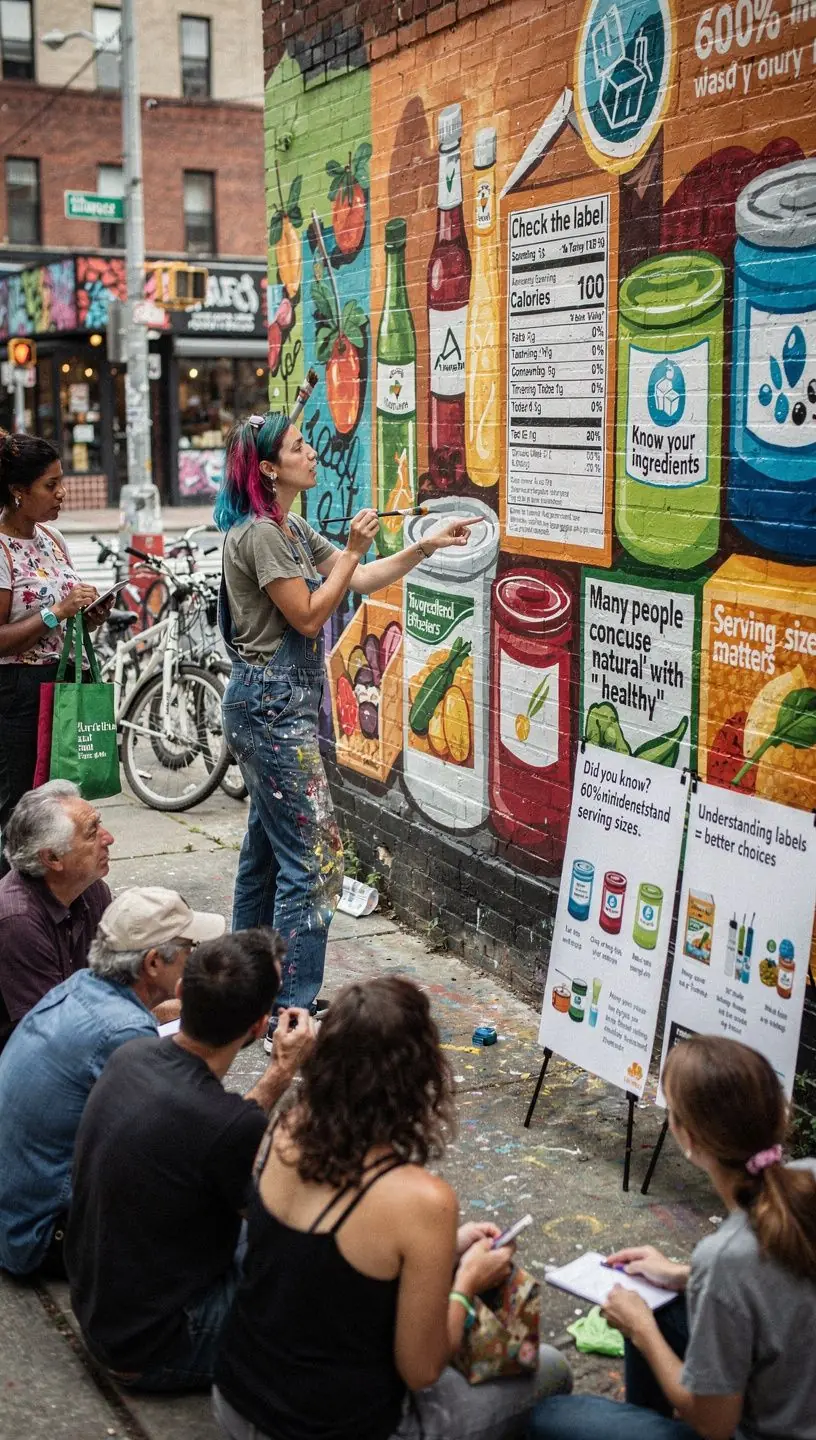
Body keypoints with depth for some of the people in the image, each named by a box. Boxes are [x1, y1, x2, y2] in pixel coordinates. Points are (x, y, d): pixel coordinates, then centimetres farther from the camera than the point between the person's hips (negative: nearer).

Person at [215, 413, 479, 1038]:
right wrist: (352, 549, -14)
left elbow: (363, 581, 14)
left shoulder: (293, 531, 15)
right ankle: (293, 1009, -5)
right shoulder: (260, 533, -15)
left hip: (277, 705, 11)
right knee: (313, 852, -10)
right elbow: (309, 617, -17)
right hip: (273, 706, -11)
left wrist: (427, 546, 6)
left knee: (267, 844, 17)